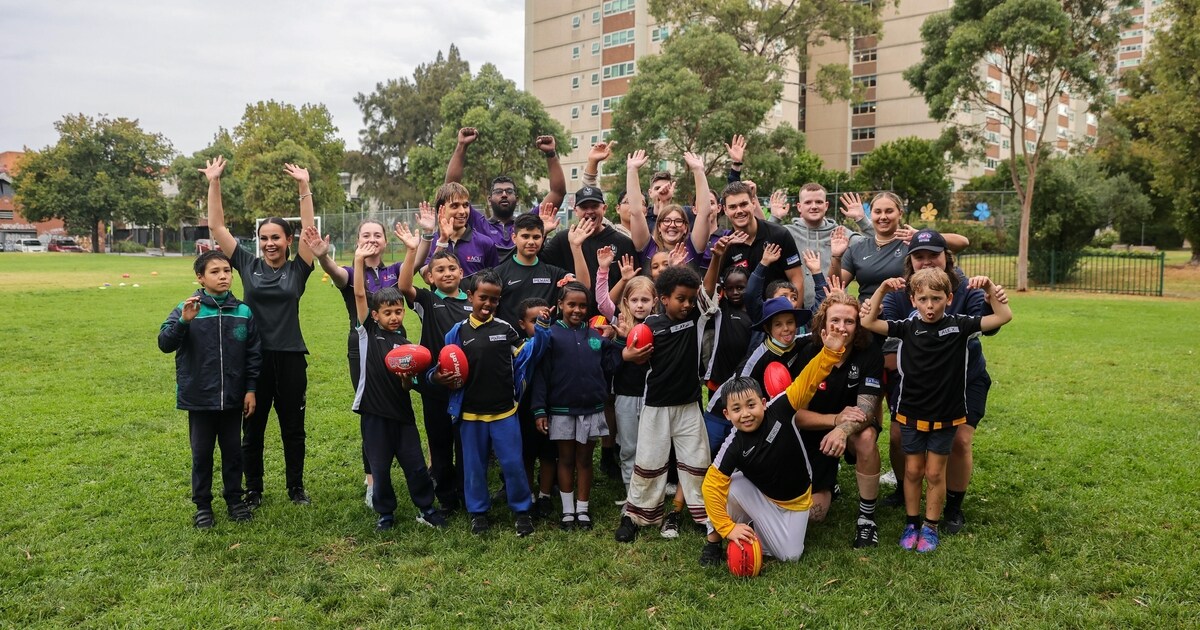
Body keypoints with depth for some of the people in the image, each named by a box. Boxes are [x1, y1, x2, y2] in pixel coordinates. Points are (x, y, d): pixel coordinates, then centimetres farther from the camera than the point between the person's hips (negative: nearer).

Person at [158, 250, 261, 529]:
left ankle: (234, 498, 28)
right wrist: (184, 321, -30)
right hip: (199, 398, -1)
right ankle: (202, 504, 24)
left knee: (233, 450, 13)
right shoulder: (187, 309, -6)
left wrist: (250, 390, 1)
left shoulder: (243, 311, -2)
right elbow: (164, 344, -14)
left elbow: (254, 353, 2)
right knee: (201, 453, 11)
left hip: (233, 398, 1)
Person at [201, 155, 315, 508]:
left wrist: (304, 187, -16)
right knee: (252, 429, 11)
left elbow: (309, 230, -10)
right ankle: (253, 490, 25)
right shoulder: (248, 265, 3)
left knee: (293, 428, 11)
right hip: (254, 357, 1)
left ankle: (296, 487, 26)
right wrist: (214, 183, -6)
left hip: (290, 358, -1)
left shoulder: (297, 269, 0)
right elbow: (217, 227, 0)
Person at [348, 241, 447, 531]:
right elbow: (359, 295, -9)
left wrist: (407, 375, -17)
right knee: (380, 468, 7)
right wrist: (359, 259, -15)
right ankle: (386, 513, 25)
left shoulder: (405, 344, 7)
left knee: (416, 465, 5)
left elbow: (408, 385, 5)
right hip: (374, 412, -2)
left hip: (401, 412, 2)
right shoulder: (367, 331, 2)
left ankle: (426, 509, 22)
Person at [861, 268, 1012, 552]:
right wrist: (882, 289, -17)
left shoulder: (959, 325, -6)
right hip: (911, 414, 1)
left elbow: (1004, 316, -8)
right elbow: (867, 322, -9)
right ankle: (912, 523, 26)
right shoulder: (907, 328, -5)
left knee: (935, 473, 8)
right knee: (912, 470, 11)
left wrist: (990, 288, -20)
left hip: (945, 415, -1)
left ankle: (930, 526, 22)